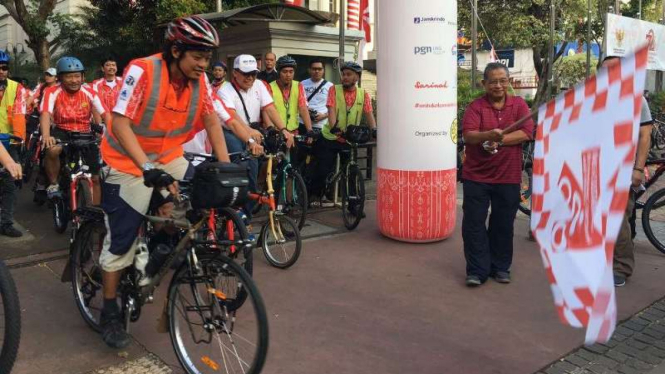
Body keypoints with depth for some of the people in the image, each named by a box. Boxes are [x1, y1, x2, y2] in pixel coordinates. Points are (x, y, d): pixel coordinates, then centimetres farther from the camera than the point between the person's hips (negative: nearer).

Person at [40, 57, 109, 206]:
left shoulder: (89, 93, -8)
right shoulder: (52, 92, -14)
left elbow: (105, 114, -14)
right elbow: (45, 114, -28)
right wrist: (46, 136, -47)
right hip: (62, 131, -2)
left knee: (95, 177, 1)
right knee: (52, 150, -37)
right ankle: (53, 185, -11)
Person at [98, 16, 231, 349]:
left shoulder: (200, 80, -9)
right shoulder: (142, 71, -24)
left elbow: (211, 120, -2)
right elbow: (120, 123, -28)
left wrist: (226, 166, -11)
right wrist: (147, 168, -39)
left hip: (169, 159, 5)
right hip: (129, 163, -5)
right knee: (122, 240, 1)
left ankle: (161, 241, 13)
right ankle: (109, 312, 20)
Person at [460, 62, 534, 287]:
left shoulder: (519, 104, 5)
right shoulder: (475, 106, -2)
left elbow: (527, 133, -8)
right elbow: (468, 135, -16)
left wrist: (498, 140, -17)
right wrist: (490, 135, -35)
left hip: (508, 177, 2)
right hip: (476, 176, -1)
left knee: (503, 225, 11)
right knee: (474, 224, 0)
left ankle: (501, 268, 26)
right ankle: (477, 271, 10)